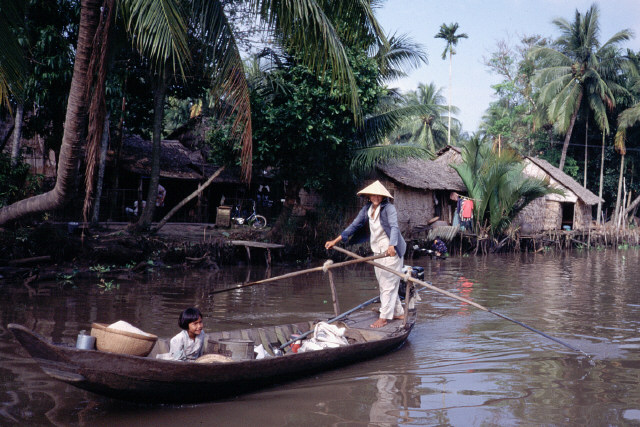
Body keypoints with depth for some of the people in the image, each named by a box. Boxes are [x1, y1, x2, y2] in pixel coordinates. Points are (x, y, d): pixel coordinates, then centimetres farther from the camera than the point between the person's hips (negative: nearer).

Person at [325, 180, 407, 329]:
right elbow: (354, 225, 12)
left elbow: (394, 227, -26)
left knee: (389, 283, -4)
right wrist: (335, 241, 10)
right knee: (383, 284, 12)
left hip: (391, 250, -8)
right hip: (377, 250, 8)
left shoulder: (389, 208, -14)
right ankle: (398, 312, 24)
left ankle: (384, 317, 0)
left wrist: (391, 246, -44)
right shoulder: (366, 209, 7)